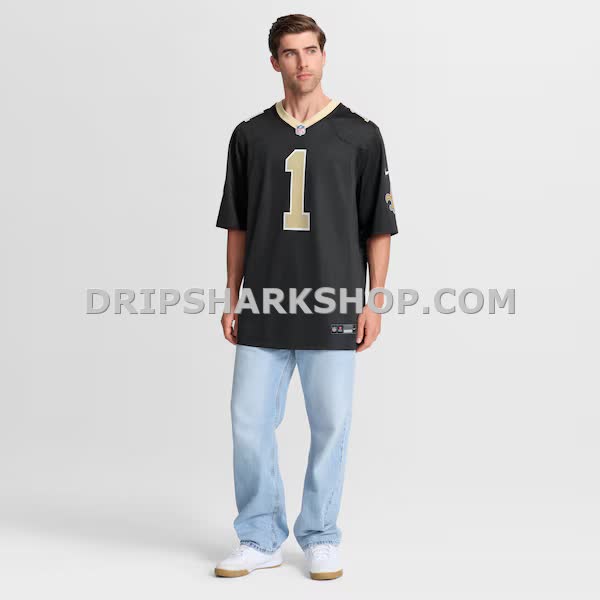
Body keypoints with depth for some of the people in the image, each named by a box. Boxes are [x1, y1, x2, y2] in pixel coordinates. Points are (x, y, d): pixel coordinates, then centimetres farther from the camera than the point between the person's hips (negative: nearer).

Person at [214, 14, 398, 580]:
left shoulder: (360, 134, 2)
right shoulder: (250, 135, 8)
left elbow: (378, 226, 2)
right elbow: (237, 225, 11)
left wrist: (374, 302, -4)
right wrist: (233, 299, 6)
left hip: (332, 310, -2)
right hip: (263, 309, 2)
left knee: (330, 425, 4)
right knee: (250, 423, 2)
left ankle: (320, 538, 20)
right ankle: (260, 539, 17)